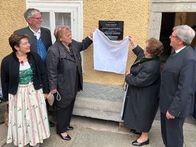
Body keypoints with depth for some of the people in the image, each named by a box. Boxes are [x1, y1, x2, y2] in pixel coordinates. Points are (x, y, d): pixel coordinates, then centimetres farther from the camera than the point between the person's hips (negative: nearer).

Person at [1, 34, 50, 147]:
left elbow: (43, 74, 1)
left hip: (35, 92, 2)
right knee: (20, 119, 10)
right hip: (17, 94, -1)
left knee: (35, 117, 14)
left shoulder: (35, 57, -7)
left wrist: (45, 91, 2)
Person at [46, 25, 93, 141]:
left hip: (74, 84, 8)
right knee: (63, 107, 7)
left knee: (70, 105, 21)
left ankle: (66, 124, 42)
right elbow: (52, 71, -19)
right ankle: (61, 130, 26)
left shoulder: (73, 44, 0)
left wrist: (90, 38, 7)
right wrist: (53, 87, -16)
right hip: (63, 86, -8)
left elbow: (82, 46, 23)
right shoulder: (54, 50, -22)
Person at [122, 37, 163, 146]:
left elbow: (138, 81, -29)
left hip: (145, 96, -10)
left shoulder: (151, 66, -37)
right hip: (141, 93, 10)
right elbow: (141, 53, 18)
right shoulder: (150, 57, -7)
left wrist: (128, 76, -10)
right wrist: (134, 43, 17)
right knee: (140, 112, 25)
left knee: (143, 113, 8)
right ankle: (141, 129, 46)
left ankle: (144, 137, 28)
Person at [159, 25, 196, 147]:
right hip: (167, 102, 9)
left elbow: (185, 89, -27)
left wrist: (173, 110, -22)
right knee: (166, 132, 24)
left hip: (175, 105, -9)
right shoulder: (177, 52, 3)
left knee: (174, 136, 11)